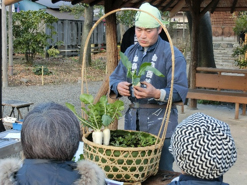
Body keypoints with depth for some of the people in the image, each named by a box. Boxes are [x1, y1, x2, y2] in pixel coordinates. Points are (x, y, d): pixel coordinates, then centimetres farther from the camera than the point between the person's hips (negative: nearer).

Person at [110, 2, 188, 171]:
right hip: (132, 119, 6)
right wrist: (118, 86, -16)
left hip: (160, 123, -5)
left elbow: (180, 90, -17)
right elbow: (114, 78, 8)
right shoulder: (130, 52, 12)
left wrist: (157, 94, -35)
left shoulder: (172, 54, -9)